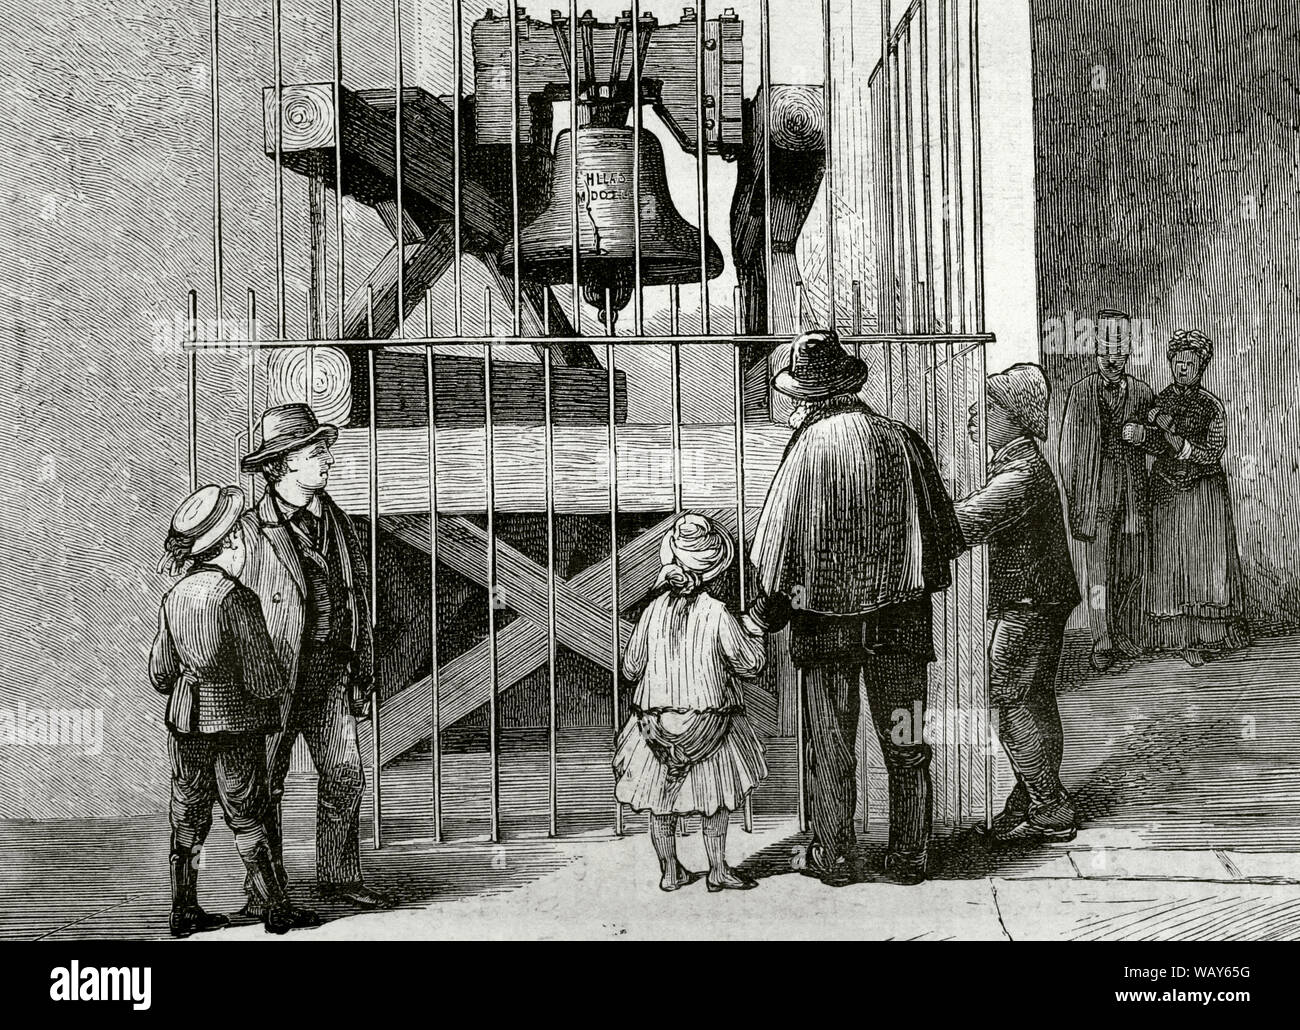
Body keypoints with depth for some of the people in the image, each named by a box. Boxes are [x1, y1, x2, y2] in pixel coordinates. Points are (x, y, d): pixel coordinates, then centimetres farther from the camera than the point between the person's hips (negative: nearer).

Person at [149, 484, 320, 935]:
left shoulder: (174, 597, 2)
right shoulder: (235, 597, -17)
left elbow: (160, 673, 8)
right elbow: (262, 677, -18)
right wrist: (278, 683, 3)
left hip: (186, 720, 6)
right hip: (235, 724, -5)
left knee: (187, 817, 13)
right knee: (247, 818, 3)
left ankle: (184, 911, 21)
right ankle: (276, 909, 11)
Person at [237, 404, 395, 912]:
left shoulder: (337, 523, 10)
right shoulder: (253, 530, -10)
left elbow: (358, 599, 15)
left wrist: (363, 672, 13)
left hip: (331, 667, 6)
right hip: (277, 671, -6)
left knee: (346, 773, 7)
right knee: (266, 782, 3)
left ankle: (338, 876, 20)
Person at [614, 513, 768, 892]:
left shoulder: (653, 611, -6)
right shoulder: (717, 614, -15)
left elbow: (631, 669, 3)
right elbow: (751, 664, -5)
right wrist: (756, 634, 13)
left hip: (657, 724, 2)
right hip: (707, 724, -2)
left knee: (660, 802, 15)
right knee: (715, 800, 14)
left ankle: (670, 872, 22)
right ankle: (718, 870, 21)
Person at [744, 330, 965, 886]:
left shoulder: (809, 448, -12)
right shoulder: (902, 439, -2)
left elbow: (782, 543, -9)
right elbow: (940, 529, 7)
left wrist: (766, 611, 4)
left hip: (826, 618, -3)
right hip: (901, 616, 3)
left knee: (831, 745, 9)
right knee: (905, 744, 12)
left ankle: (833, 857, 17)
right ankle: (908, 857, 20)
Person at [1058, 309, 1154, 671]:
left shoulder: (1142, 393, 7)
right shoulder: (1081, 392, 2)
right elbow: (1069, 448, 3)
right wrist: (1071, 497, 1)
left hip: (1132, 491, 2)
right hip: (1095, 491, -2)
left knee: (1131, 570, 7)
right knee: (1099, 570, -4)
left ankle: (1126, 636, 19)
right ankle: (1102, 644, 1)